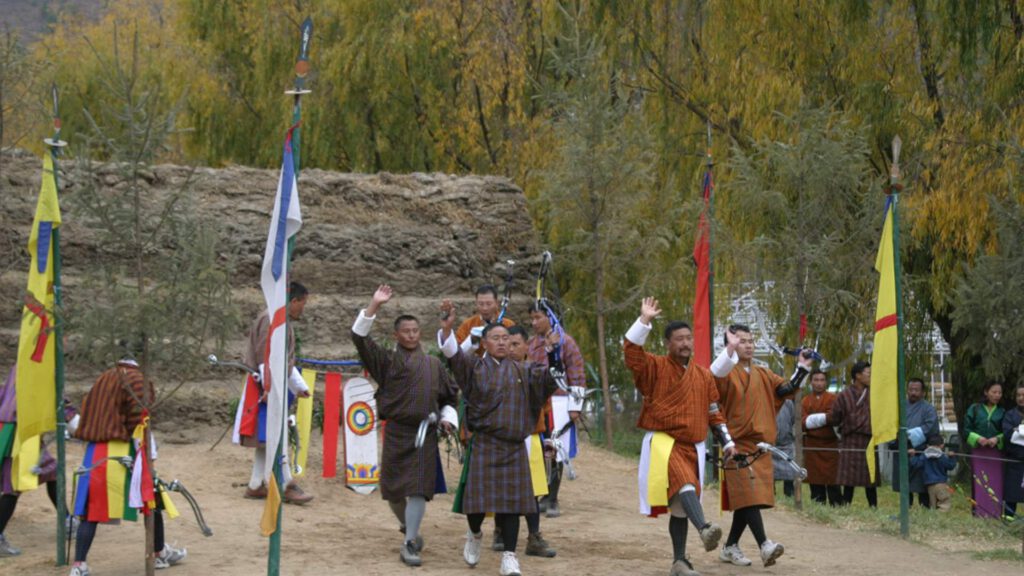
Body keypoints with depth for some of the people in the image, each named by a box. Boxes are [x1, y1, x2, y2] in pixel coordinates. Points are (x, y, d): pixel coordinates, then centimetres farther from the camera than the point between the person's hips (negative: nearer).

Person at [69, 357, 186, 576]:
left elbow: (88, 414, 18)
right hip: (121, 452, -5)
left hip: (94, 452, 6)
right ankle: (160, 553, 27)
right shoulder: (136, 379, -1)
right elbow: (138, 422, -10)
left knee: (91, 509, 2)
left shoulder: (103, 380, 20)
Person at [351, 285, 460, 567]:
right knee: (393, 489, 8)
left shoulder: (434, 365, 9)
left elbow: (449, 396, 19)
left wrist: (447, 418, 1)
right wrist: (374, 306, -15)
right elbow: (360, 337, -8)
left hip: (424, 433, 0)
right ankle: (409, 527, 35)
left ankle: (409, 544, -7)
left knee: (418, 488, -11)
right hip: (396, 433, 0)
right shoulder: (387, 360, 3)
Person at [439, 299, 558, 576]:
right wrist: (447, 327, -31)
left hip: (513, 446, 2)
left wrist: (555, 353, -16)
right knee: (479, 497, -3)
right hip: (483, 445, -2)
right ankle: (474, 535, 29)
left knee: (512, 500, -3)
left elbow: (550, 376, 3)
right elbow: (453, 352, -13)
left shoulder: (521, 371, 10)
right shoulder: (474, 366, 1)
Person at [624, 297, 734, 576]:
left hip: (693, 447, 5)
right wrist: (645, 320, -22)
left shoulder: (703, 375, 12)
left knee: (680, 505, 10)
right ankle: (704, 529, -52)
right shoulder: (655, 367, -1)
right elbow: (631, 350, -18)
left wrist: (726, 441, 14)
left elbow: (714, 412, 18)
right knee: (684, 482, -32)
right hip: (662, 442, -5)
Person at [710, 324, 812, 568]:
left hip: (761, 445, 7)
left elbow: (787, 388, 7)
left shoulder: (764, 375, 15)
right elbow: (713, 375, -28)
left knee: (747, 499, 10)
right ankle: (764, 546, -28)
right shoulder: (727, 373, -5)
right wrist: (730, 349, -38)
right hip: (738, 445, -6)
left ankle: (730, 547, 20)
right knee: (748, 495, -17)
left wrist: (802, 368, -5)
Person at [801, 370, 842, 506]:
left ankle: (837, 505, -1)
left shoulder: (832, 398, 1)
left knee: (832, 479, -4)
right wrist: (823, 418, -11)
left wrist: (812, 420, -11)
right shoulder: (805, 401, 10)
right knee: (815, 480, 5)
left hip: (830, 444, -3)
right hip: (812, 445, 3)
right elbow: (803, 423, 0)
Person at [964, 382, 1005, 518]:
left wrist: (997, 439, -13)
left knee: (996, 484, -1)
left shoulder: (1002, 412, 10)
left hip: (996, 453, 1)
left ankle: (995, 513, 3)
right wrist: (977, 438, -15)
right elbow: (967, 429, 3)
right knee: (979, 484, -3)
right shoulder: (974, 409, 5)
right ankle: (980, 512, -1)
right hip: (978, 452, -1)